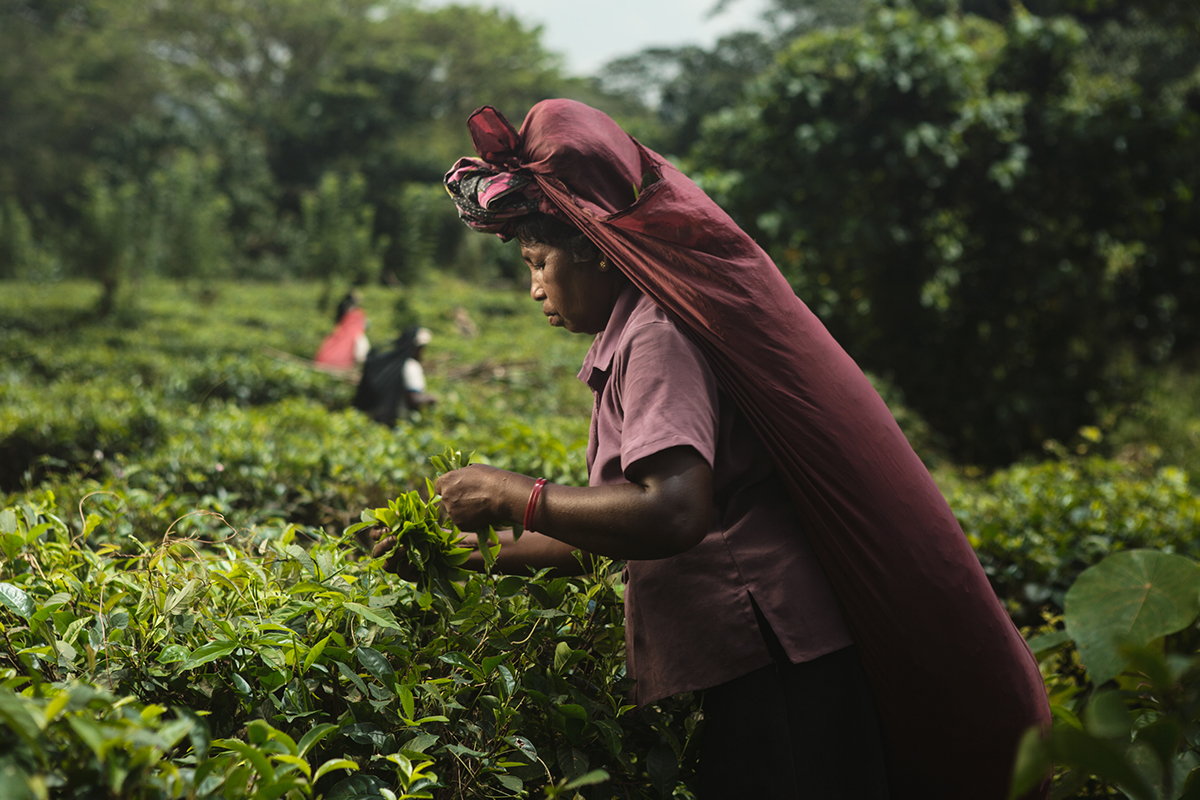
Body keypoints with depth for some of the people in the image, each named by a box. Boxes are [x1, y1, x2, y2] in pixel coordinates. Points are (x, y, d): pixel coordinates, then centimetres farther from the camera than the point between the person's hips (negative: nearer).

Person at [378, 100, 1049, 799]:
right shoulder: (649, 331, 17)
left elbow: (671, 516, -29)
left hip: (774, 670, -10)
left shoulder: (656, 338, -14)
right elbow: (619, 525, 20)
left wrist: (513, 497, -17)